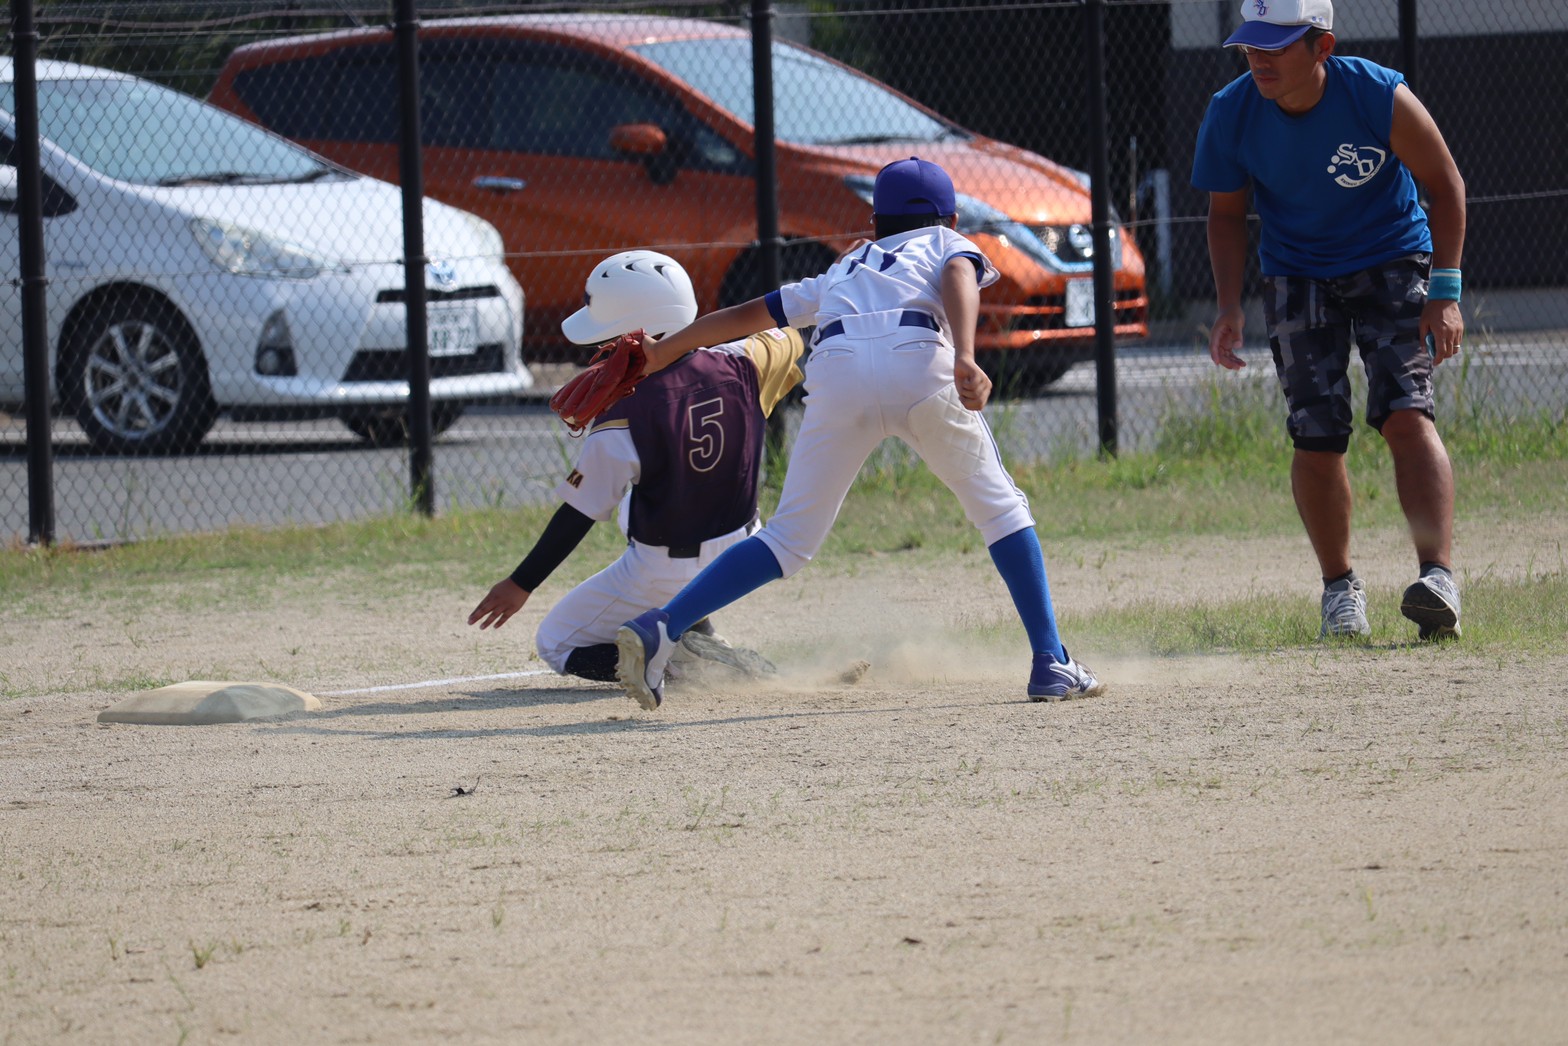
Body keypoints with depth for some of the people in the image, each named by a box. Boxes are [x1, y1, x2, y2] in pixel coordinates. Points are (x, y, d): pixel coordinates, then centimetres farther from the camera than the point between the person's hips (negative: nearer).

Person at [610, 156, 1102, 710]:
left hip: (836, 371, 3)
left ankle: (660, 628, -9)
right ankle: (1051, 663, 7)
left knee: (790, 538, 7)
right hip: (919, 361, -2)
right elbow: (958, 277, 5)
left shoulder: (845, 268, 40)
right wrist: (964, 359, -12)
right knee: (999, 507, 16)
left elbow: (753, 312, 42)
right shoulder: (949, 245, 30)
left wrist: (665, 349, 52)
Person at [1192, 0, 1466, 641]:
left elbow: (1444, 184, -11)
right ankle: (1339, 585, 15)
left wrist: (1445, 291, -16)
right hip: (1297, 276, 2)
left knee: (1406, 415, -19)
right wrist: (1229, 306, -11)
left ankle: (1438, 576, -28)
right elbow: (1227, 213, 0)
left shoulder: (1380, 97, -24)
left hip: (1393, 262, -2)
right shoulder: (1230, 115, -16)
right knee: (1317, 438, -5)